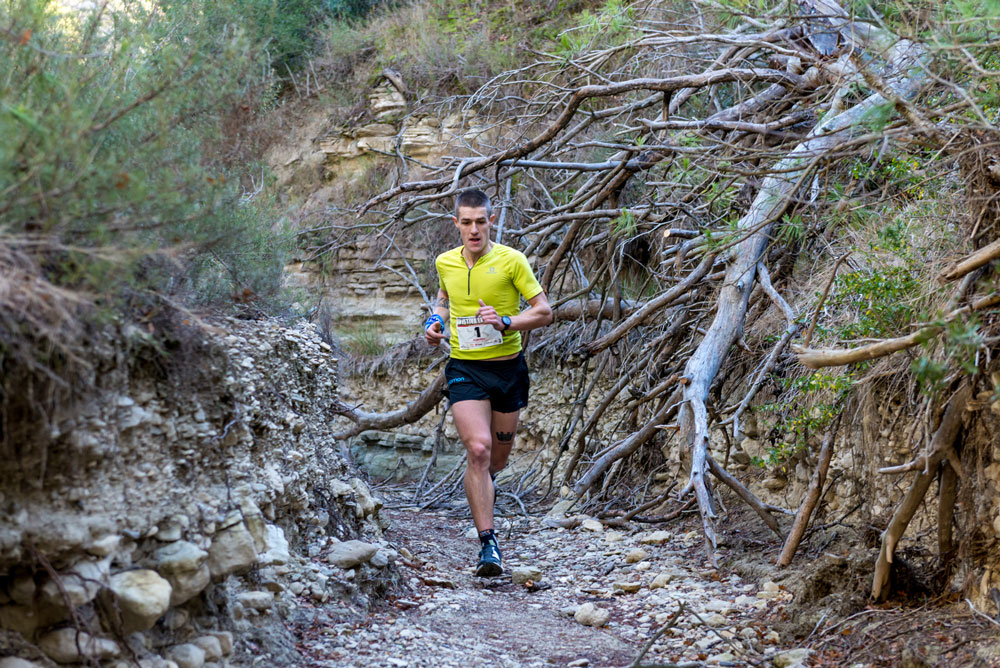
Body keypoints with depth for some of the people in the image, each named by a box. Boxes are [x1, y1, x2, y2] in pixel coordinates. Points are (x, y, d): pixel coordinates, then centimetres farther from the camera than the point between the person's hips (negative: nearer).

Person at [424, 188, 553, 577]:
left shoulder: (511, 260, -9)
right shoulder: (445, 263, 2)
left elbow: (544, 311, -7)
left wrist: (506, 323, -22)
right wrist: (435, 321, 4)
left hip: (508, 368, 0)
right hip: (465, 370, 0)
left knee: (498, 456, 14)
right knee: (478, 449, -20)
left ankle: (483, 485, 53)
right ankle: (487, 543, -17)